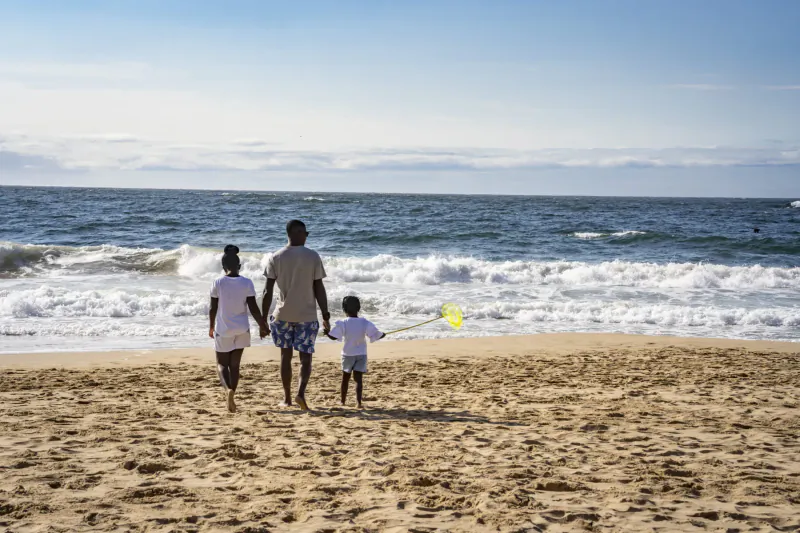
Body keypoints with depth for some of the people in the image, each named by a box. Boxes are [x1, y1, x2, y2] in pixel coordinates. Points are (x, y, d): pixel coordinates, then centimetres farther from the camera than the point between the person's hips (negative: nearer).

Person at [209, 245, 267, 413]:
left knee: (222, 364, 8)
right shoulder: (247, 283, -5)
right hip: (241, 329, 2)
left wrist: (211, 327, 11)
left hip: (223, 330, -2)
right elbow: (253, 308, -5)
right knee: (234, 365, 13)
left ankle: (228, 389, -18)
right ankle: (230, 395, 10)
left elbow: (213, 309, -4)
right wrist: (262, 325, 6)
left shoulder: (217, 283, -8)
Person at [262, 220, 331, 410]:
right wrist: (325, 316, 3)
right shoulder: (313, 257, -5)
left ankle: (287, 398, 19)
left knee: (286, 356, 14)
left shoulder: (276, 258, -2)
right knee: (305, 357, 5)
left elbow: (268, 292, -3)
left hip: (283, 315, 1)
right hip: (307, 315, -1)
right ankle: (301, 393, -17)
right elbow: (319, 289, -4)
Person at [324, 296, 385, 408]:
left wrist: (326, 332, 5)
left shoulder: (343, 324, -13)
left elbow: (333, 337, -15)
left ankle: (343, 400, 25)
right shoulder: (365, 323, -9)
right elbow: (375, 335, -8)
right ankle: (359, 402, -14)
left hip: (347, 354, 0)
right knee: (358, 378, -2)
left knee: (345, 378, 15)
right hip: (361, 354, 0)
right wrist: (382, 335, 13)